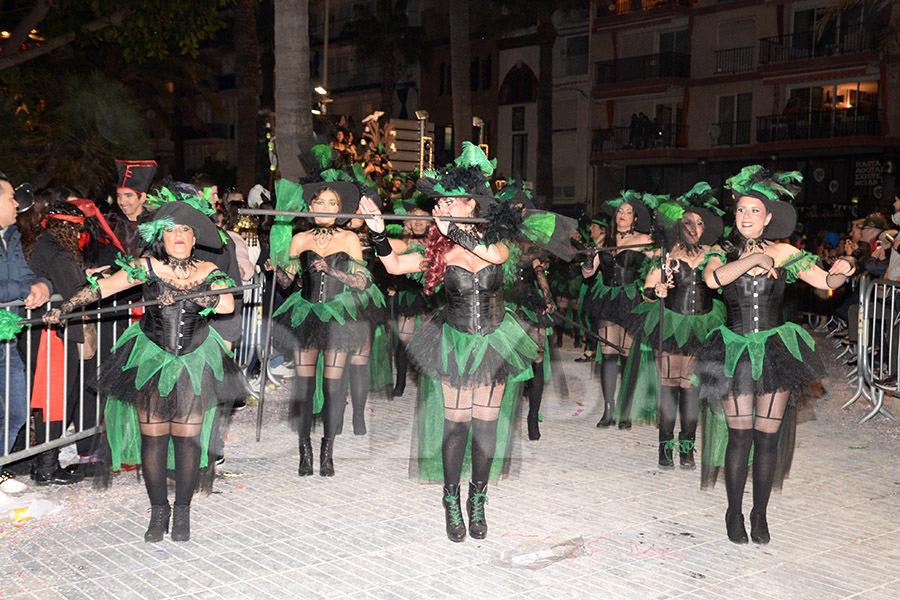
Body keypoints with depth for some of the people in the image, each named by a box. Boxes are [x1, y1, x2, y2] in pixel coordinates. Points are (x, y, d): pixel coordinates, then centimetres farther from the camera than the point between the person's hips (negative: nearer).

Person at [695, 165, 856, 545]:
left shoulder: (784, 253, 5)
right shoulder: (724, 253, 3)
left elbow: (826, 281, 2)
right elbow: (712, 279, -19)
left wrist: (843, 270, -19)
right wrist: (754, 259, -22)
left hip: (775, 350, 1)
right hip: (735, 352, -1)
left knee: (768, 436, 1)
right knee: (740, 435, -4)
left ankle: (760, 514, 16)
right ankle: (734, 513, 12)